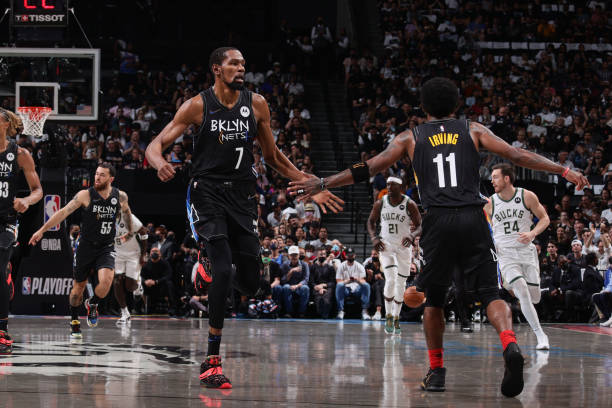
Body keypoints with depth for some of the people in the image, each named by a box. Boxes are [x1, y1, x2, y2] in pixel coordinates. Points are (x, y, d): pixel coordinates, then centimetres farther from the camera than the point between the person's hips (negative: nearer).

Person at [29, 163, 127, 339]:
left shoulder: (121, 197, -3)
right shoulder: (85, 195, -10)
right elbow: (63, 212, -11)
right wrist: (42, 230, -15)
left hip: (106, 248, 0)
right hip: (86, 246, 0)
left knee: (106, 281, -23)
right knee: (79, 286, 9)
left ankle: (92, 304, 9)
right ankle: (74, 322, 28)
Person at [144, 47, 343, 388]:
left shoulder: (256, 104, 4)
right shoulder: (198, 106, -5)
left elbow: (274, 158, 14)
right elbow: (156, 145, -7)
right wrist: (160, 164, -31)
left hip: (243, 194, 4)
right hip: (208, 192, -4)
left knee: (250, 283, 1)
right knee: (223, 271, -21)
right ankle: (212, 361, -13)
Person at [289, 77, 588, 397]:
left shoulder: (410, 138, 14)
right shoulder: (473, 130, 15)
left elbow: (368, 169, 11)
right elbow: (517, 156, 8)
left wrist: (322, 184, 17)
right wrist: (564, 171, 12)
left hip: (438, 221, 0)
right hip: (473, 218, 0)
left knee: (432, 298, 17)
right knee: (490, 293, 0)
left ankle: (436, 371, 17)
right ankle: (509, 345, -28)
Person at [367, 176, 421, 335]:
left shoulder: (409, 204, -10)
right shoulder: (380, 203, -4)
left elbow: (419, 226, -6)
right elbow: (371, 221, 9)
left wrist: (412, 235, -27)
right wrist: (373, 237, -9)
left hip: (404, 246, 0)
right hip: (386, 245, 0)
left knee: (401, 283, 6)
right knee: (390, 279, -17)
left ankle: (396, 319, 20)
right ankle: (388, 316, -3)